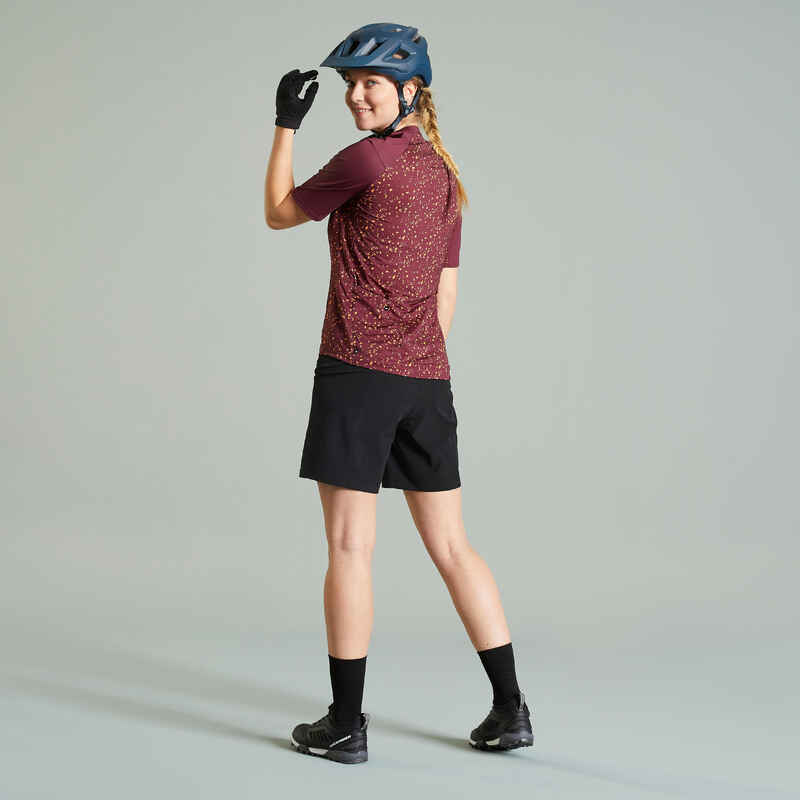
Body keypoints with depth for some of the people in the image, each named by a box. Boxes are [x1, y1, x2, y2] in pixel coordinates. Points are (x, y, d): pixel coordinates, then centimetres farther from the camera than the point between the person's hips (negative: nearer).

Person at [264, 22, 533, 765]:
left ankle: (346, 724, 6)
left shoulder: (366, 159, -8)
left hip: (356, 370, -7)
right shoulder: (444, 178, 14)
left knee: (349, 546, 0)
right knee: (451, 546, 12)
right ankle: (510, 709, 15)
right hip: (427, 379, 7)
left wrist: (285, 125, 15)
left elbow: (278, 213, 6)